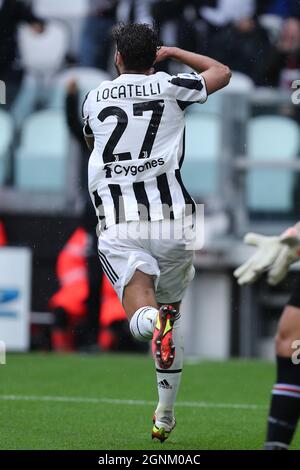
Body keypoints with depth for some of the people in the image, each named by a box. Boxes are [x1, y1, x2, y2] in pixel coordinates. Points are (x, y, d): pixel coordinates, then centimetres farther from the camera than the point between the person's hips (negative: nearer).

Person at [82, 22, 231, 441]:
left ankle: (152, 320, -49)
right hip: (170, 216, 0)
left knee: (141, 308, -11)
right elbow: (222, 73, 23)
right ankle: (165, 414, 21)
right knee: (172, 308, 17)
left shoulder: (94, 98, 10)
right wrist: (173, 53, 31)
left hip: (117, 223, 0)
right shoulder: (170, 88, 4)